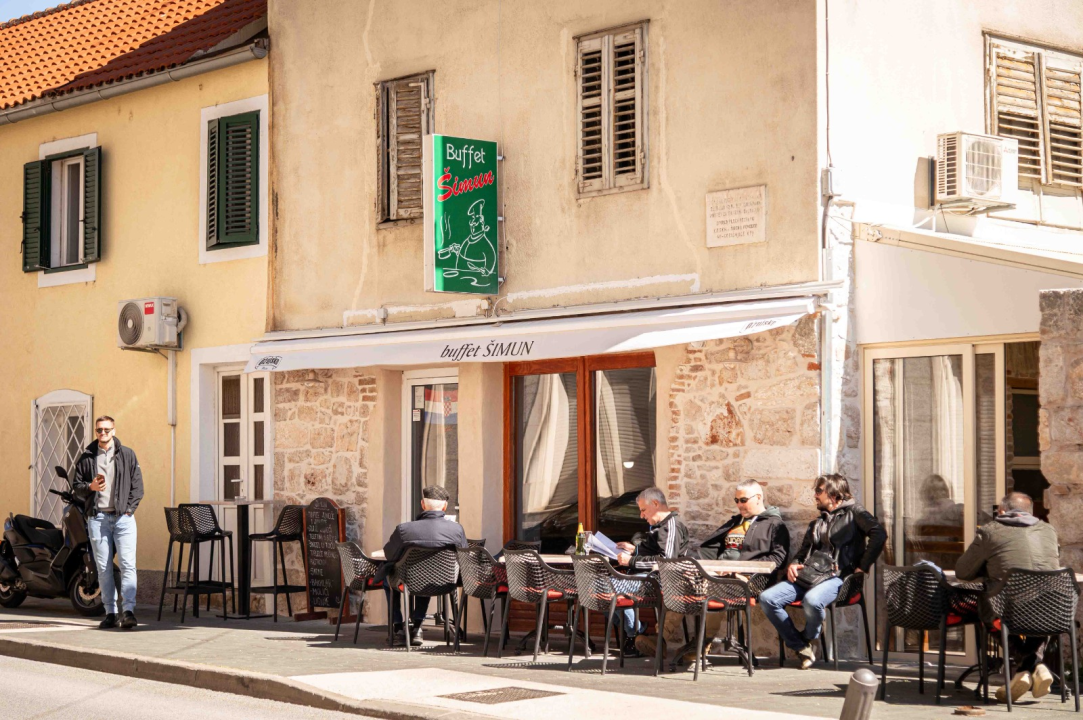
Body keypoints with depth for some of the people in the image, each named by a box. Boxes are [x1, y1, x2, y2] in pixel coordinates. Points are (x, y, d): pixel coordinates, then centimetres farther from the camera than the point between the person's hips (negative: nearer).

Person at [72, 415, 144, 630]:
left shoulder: (127, 455, 7)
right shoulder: (87, 458, 9)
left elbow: (137, 485, 6)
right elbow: (76, 485, 13)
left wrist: (129, 509, -4)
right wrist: (90, 486, -8)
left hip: (123, 516, -1)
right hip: (98, 517, 2)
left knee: (128, 564, -11)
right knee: (103, 568, 3)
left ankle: (128, 610, -14)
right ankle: (110, 613, 7)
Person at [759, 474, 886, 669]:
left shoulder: (853, 512, 8)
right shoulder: (817, 523, 30)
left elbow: (879, 534, -7)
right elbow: (803, 551, 33)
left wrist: (863, 566, -11)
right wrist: (794, 564, 9)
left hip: (837, 577, -7)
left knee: (812, 600, -40)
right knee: (767, 598, -17)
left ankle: (809, 640, -7)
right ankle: (801, 648, -12)